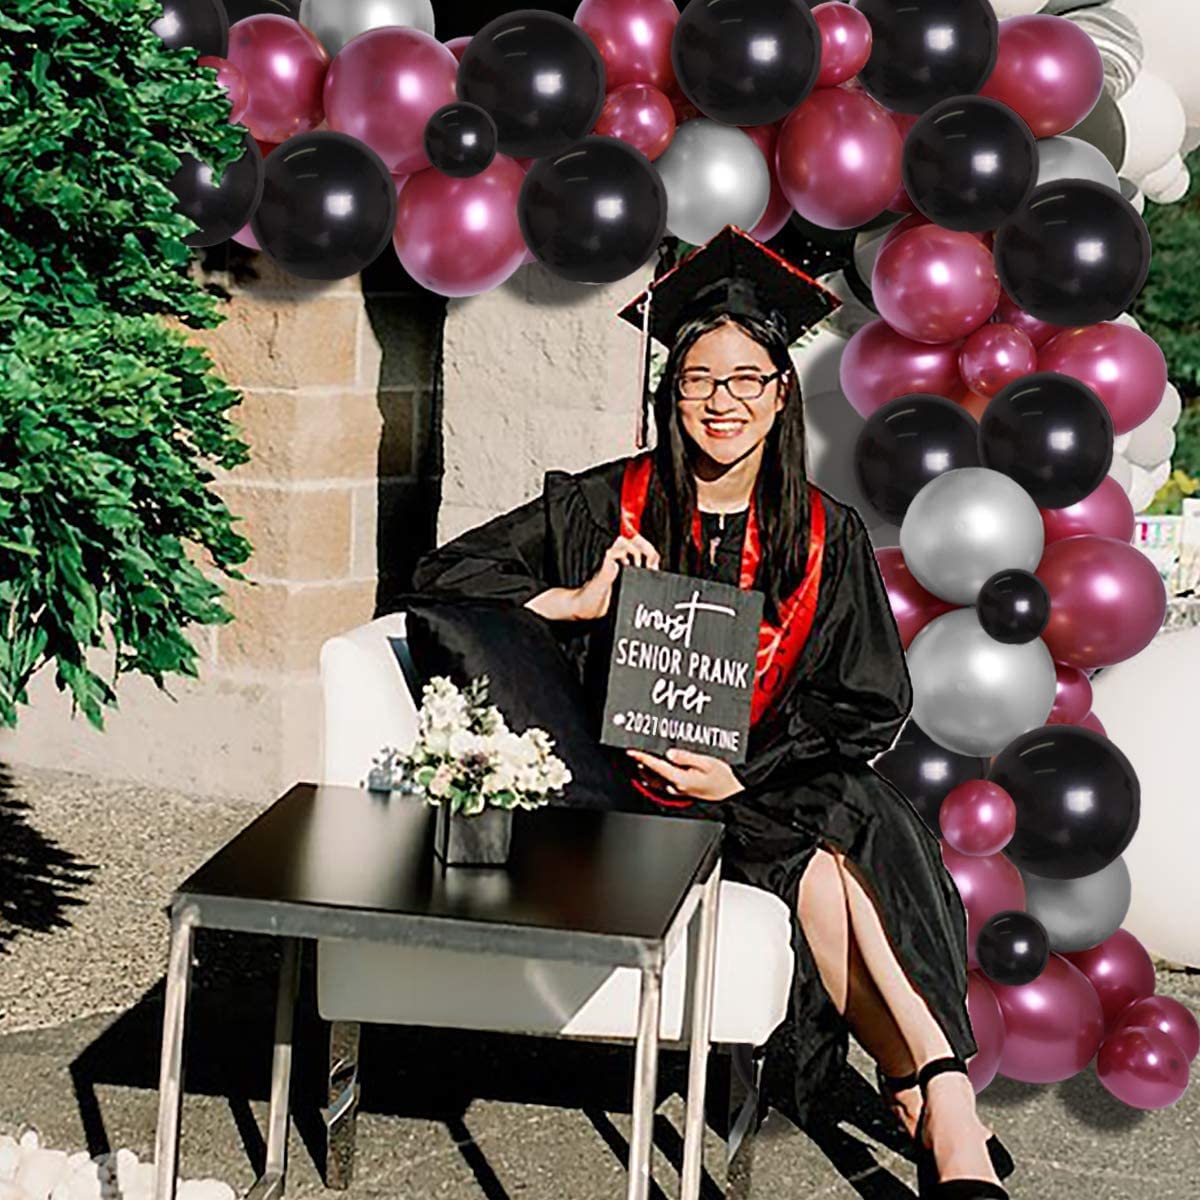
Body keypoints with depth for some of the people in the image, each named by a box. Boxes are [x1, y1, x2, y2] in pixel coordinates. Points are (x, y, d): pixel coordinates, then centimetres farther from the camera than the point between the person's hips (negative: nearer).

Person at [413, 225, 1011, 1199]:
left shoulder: (826, 538, 6)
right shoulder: (609, 506, 2)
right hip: (636, 789, -2)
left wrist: (746, 771, -11)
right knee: (822, 863, -31)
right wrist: (576, 602, -15)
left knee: (867, 823, -34)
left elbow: (871, 707, 4)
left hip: (778, 782, 2)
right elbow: (446, 573, 1)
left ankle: (942, 1119, -34)